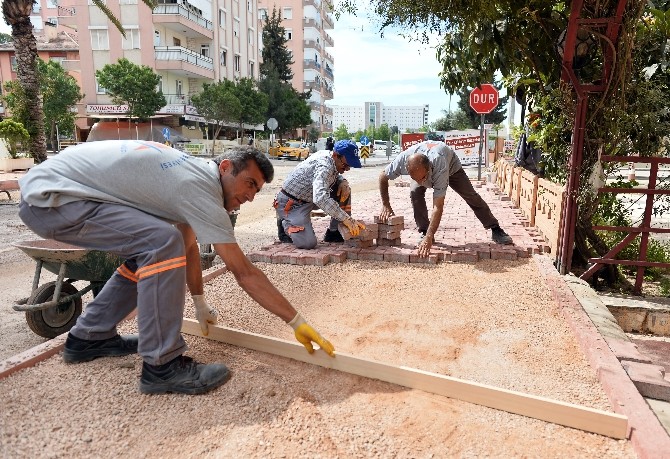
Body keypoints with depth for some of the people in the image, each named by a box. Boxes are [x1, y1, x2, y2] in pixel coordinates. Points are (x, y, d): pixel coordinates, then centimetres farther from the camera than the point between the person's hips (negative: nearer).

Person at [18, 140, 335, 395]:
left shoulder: (193, 174, 9)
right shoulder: (201, 188, -21)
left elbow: (189, 245, 18)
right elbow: (245, 274, -21)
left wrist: (200, 304, 26)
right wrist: (297, 322, -14)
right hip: (49, 199, -10)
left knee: (148, 249, 17)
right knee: (163, 243, -24)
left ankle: (89, 337, 26)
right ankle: (162, 366, -14)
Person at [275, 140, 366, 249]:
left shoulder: (328, 155, -3)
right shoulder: (324, 166, -30)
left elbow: (336, 175, 19)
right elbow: (320, 199, -46)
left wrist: (343, 182, -7)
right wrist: (346, 219, -44)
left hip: (309, 198, 9)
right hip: (291, 203, -9)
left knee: (344, 190, -2)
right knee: (308, 243, -25)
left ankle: (334, 232, 7)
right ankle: (286, 225, 6)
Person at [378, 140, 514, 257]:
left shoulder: (440, 168, -50)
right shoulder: (402, 159, -43)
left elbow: (438, 207, -48)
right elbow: (383, 177, -23)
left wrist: (429, 238, -51)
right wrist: (385, 205, -24)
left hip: (450, 165, -2)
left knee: (471, 196, -5)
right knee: (415, 192, -24)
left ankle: (496, 230, 8)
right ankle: (424, 232, -10)